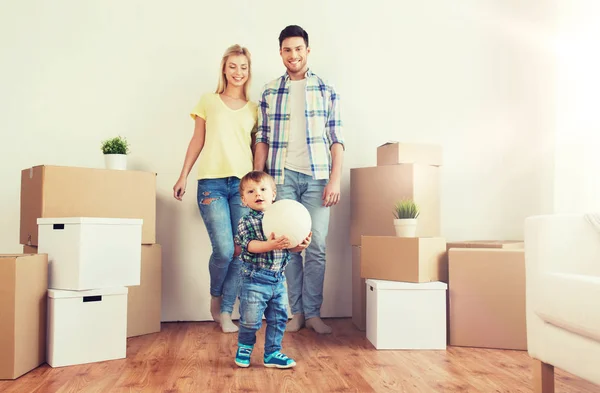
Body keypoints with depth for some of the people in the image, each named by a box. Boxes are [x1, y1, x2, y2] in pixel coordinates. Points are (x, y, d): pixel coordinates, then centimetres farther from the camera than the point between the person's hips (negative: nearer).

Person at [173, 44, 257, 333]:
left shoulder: (254, 109, 14)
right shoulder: (208, 101, 10)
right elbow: (197, 141, 11)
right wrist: (183, 176, 7)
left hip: (244, 184, 2)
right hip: (212, 182, -2)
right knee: (224, 250, -12)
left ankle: (225, 312, 12)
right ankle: (215, 296, 18)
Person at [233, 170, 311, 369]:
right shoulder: (246, 222, -7)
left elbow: (289, 246, 8)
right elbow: (249, 244, -21)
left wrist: (301, 244, -13)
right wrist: (269, 245, -36)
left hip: (278, 279, 5)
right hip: (255, 279, -5)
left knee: (278, 318, 12)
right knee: (250, 319, 4)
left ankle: (272, 353, 27)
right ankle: (244, 348, 30)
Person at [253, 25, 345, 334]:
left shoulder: (326, 91, 7)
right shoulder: (269, 92, 10)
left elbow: (336, 139, 3)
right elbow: (262, 139, 9)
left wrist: (335, 180, -5)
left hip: (317, 176, -1)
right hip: (283, 177, 1)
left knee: (317, 247, -1)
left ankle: (313, 313, 9)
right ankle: (296, 311, 13)